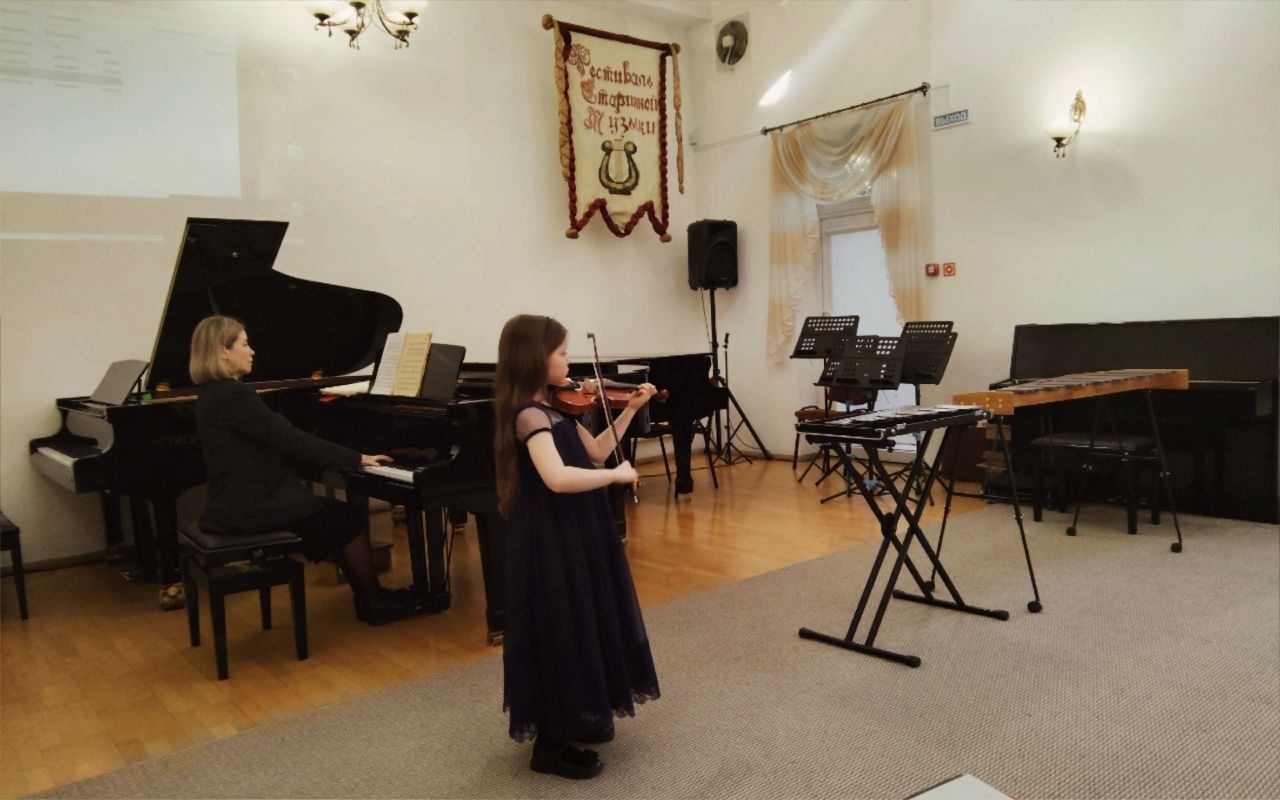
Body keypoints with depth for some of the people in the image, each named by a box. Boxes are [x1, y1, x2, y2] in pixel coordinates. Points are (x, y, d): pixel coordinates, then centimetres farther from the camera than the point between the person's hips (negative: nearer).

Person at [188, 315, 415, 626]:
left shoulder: (215, 394, 11)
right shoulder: (232, 395, -21)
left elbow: (277, 444, 14)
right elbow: (290, 440, -22)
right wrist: (357, 458, -15)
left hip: (241, 501, 9)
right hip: (252, 507, -9)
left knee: (337, 516, 17)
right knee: (350, 518, 3)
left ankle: (368, 598, 22)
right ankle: (375, 603, 16)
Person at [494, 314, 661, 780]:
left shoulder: (554, 407, 7)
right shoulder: (529, 415, -22)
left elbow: (595, 451, 13)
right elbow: (558, 478, -37)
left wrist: (630, 410, 8)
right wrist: (618, 475, -24)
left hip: (574, 533, 10)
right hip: (552, 540, -10)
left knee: (581, 630, 21)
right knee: (561, 636, 2)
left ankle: (577, 719, 38)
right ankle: (551, 745, 18)